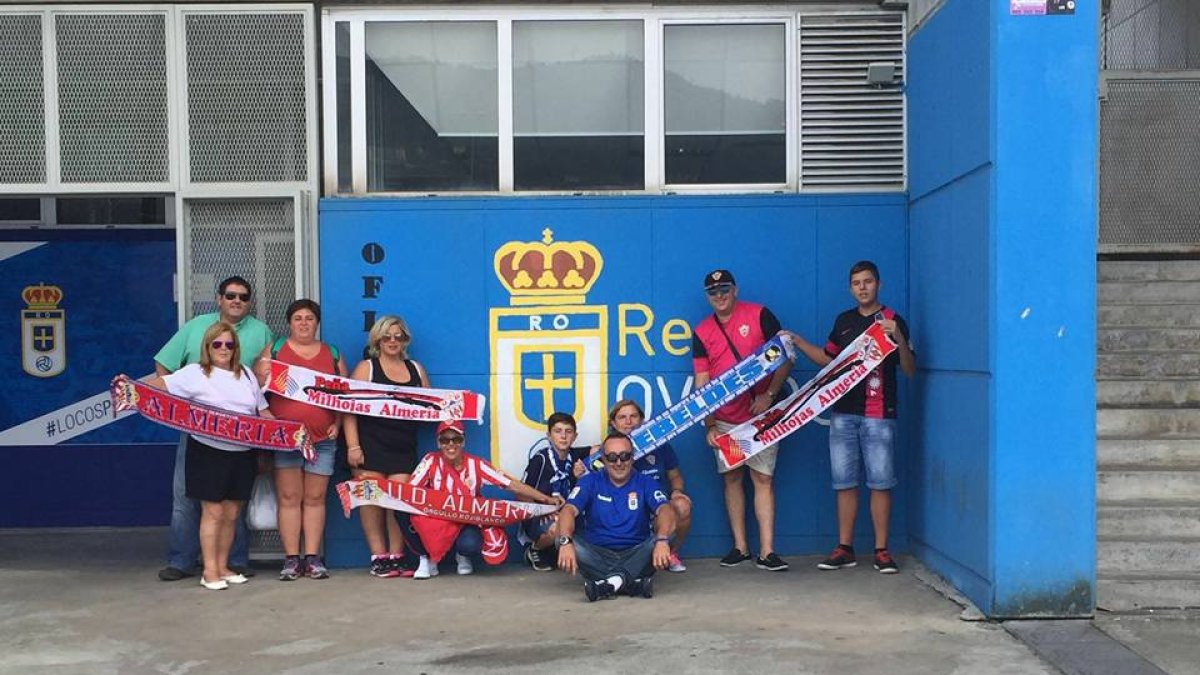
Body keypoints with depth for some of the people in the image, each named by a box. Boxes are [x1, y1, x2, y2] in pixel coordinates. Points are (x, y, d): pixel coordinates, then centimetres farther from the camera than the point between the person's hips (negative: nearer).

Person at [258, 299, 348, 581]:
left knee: (315, 498, 3)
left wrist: (337, 424, 1)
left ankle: (313, 558, 8)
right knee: (288, 497, -2)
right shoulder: (274, 349, 10)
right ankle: (291, 559, 3)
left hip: (322, 439, 1)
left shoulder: (333, 354, 13)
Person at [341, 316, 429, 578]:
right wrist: (352, 446, -12)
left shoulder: (416, 369, 15)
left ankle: (396, 557, 4)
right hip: (371, 445, -3)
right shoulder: (366, 367, 3)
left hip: (404, 447, 3)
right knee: (372, 500, -3)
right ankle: (378, 558, 5)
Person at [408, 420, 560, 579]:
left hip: (466, 523, -1)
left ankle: (463, 556, 8)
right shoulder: (431, 461, -9)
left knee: (470, 543, -34)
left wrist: (547, 499, -18)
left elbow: (511, 484, -12)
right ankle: (427, 558, 1)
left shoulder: (476, 464, -9)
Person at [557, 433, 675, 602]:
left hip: (635, 555, 0)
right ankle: (634, 582, -35)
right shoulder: (590, 482, 6)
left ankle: (611, 581, -35)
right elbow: (569, 510, -11)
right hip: (598, 555, 0)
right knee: (562, 540, -28)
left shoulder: (645, 483, 6)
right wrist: (566, 542, -33)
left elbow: (665, 511, -13)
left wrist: (662, 540, -36)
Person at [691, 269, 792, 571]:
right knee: (732, 478, 7)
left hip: (761, 413, -3)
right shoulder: (702, 333, 5)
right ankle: (740, 546, 16)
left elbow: (785, 358, -2)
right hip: (725, 419, 3)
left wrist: (769, 394, -14)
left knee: (763, 478, -4)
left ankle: (766, 551, -3)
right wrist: (709, 426, -3)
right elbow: (702, 383, 4)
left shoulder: (759, 315, -2)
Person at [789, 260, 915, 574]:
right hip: (843, 413, 4)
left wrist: (898, 337, -23)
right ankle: (845, 549, 13)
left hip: (878, 415, -4)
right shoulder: (844, 321, 14)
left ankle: (881, 550, 6)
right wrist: (797, 342, 15)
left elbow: (909, 370, -7)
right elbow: (828, 359, 24)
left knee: (880, 483, -2)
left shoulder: (893, 321, -1)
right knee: (844, 483, 7)